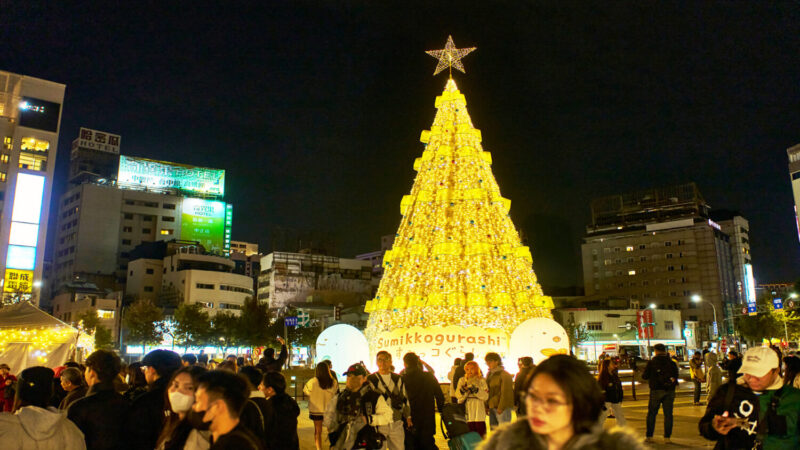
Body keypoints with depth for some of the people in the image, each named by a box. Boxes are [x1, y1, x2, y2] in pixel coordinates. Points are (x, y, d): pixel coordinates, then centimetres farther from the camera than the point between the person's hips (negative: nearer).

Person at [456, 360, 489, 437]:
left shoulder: (481, 380, 5)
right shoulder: (462, 380, 11)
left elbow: (485, 396, -3)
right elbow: (459, 396, 3)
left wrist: (476, 390, -15)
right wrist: (463, 390, -16)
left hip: (479, 409, -1)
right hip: (467, 408, 1)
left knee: (480, 431, -4)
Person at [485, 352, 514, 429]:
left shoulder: (504, 375, -10)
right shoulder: (489, 374, 15)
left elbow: (505, 393, -14)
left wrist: (501, 407, -17)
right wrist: (487, 406, 12)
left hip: (502, 407, -8)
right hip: (492, 407, 8)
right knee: (493, 428, 11)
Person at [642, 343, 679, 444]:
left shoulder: (651, 363, -6)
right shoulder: (672, 363, 2)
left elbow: (645, 376, -2)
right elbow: (676, 377, 8)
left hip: (656, 391, -2)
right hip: (669, 391, 2)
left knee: (651, 414, 7)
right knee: (668, 414, 7)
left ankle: (649, 436, 8)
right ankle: (667, 437, 7)